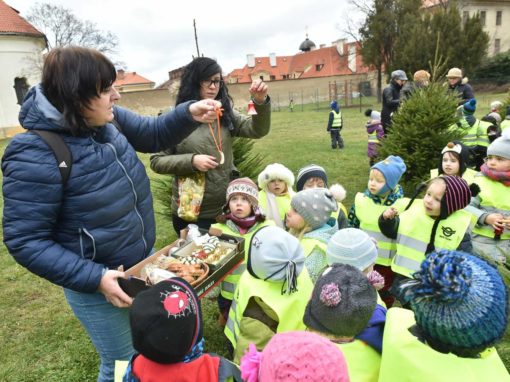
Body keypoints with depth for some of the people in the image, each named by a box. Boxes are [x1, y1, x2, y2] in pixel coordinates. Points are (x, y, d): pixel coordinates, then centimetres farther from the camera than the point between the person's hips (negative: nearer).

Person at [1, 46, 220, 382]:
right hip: (99, 282, -7)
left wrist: (189, 114, -10)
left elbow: (154, 135, 9)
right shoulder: (36, 155, -27)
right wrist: (95, 279, -26)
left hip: (144, 261, 7)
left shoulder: (108, 120, -7)